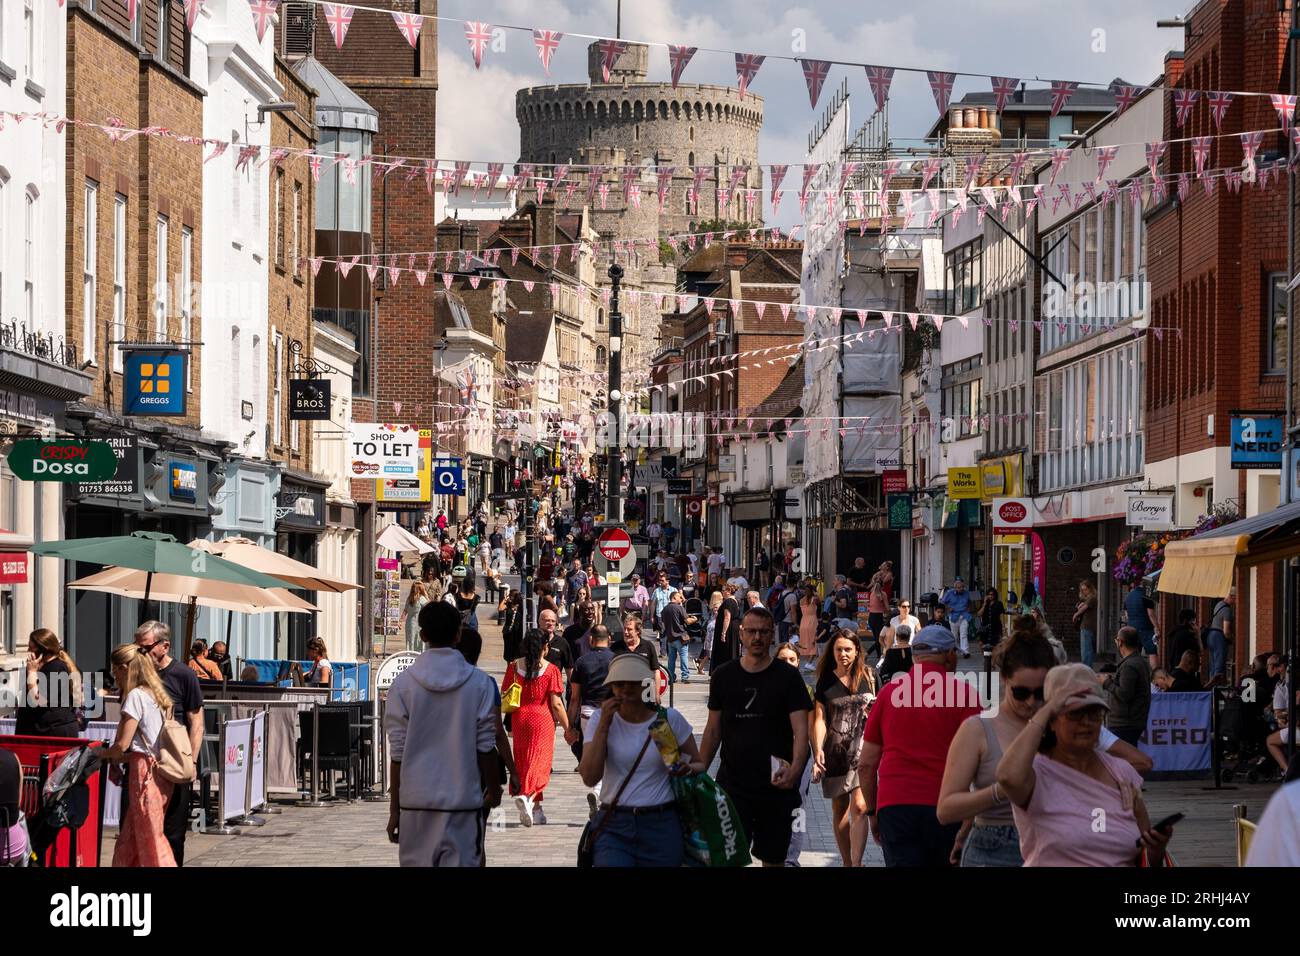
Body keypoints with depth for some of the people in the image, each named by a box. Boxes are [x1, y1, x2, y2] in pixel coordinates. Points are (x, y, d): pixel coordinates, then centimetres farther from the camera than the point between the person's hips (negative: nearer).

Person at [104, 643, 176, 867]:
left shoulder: (136, 696, -11)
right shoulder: (157, 695, 15)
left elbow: (122, 745, -14)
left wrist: (101, 754, 4)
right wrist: (116, 760, 11)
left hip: (145, 772, -9)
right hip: (161, 771, 9)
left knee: (152, 842, -4)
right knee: (128, 842, 12)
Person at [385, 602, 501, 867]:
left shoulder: (404, 683, -1)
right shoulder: (480, 683, -1)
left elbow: (397, 752, -1)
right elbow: (486, 747, 0)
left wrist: (394, 808, 5)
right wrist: (493, 790, 14)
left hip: (416, 800, 1)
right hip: (464, 799, -1)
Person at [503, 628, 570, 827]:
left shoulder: (514, 667, -1)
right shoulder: (550, 670, -9)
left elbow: (505, 695, 4)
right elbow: (556, 704, -10)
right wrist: (567, 728, -1)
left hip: (520, 720, 3)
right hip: (542, 721, -3)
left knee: (523, 763, 14)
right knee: (540, 762, 2)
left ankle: (535, 809, 18)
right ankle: (526, 795, -24)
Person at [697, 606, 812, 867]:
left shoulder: (787, 677, -3)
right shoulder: (724, 676, 5)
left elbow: (801, 730, -12)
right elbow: (713, 730, 12)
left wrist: (795, 769, -30)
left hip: (776, 786, -1)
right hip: (732, 784, 1)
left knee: (773, 858, 8)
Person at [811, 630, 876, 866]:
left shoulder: (867, 677, 5)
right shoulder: (826, 681, 4)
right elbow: (820, 718, -1)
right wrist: (818, 749, -12)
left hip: (863, 748, -1)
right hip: (836, 750, 2)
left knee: (859, 807, -15)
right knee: (839, 809, 10)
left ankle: (856, 863, -17)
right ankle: (847, 862, 21)